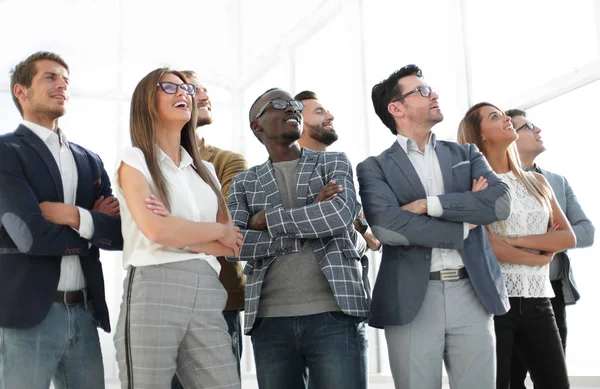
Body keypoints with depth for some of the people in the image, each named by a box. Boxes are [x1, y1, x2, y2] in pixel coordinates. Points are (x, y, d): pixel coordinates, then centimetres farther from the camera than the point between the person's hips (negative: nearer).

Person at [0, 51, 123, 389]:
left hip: (85, 313, 6)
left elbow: (122, 231, 5)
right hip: (28, 314, -5)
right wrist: (97, 224, -4)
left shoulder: (90, 160, 14)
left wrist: (75, 216, -12)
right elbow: (31, 235, -16)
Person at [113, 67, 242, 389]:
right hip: (153, 291, -4)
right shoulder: (134, 160, 4)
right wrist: (219, 231, 1)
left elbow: (233, 244, 9)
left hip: (207, 295, 5)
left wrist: (177, 231, -7)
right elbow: (155, 230, -13)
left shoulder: (205, 170, 19)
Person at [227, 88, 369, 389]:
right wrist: (313, 219, -9)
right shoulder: (243, 183, 13)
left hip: (334, 314, -1)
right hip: (270, 320, 2)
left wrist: (267, 218, -4)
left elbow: (340, 214, -10)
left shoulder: (334, 163, 11)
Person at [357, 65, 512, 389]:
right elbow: (385, 226, -15)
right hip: (411, 300, -3)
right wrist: (464, 226, -7)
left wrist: (429, 204, -11)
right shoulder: (375, 168, 3)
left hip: (472, 294, 3)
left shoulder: (467, 154, 14)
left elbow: (501, 202, -3)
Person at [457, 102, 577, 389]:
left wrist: (515, 240, -10)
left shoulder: (536, 181, 13)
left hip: (537, 302, 5)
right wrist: (540, 257, -4)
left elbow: (568, 237, 3)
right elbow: (482, 245, -14)